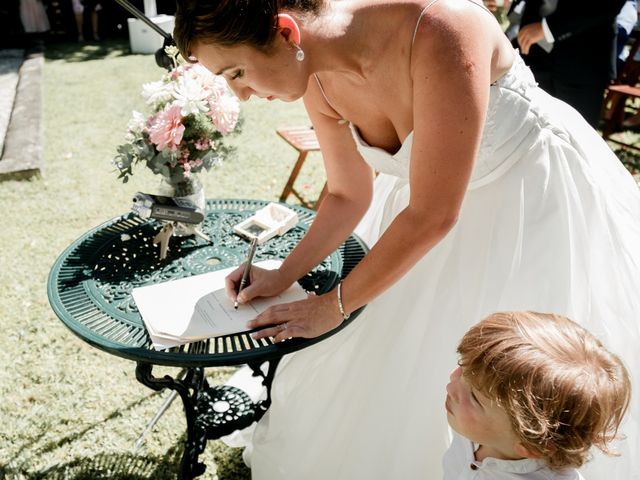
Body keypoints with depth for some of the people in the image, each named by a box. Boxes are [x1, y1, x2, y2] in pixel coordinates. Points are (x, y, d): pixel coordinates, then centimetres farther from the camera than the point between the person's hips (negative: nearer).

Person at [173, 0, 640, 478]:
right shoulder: (320, 82, -14)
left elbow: (432, 216, -31)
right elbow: (349, 195, 2)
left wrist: (334, 304, -21)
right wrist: (285, 274, -5)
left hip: (540, 196, -5)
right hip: (435, 192, 6)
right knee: (399, 368, 14)